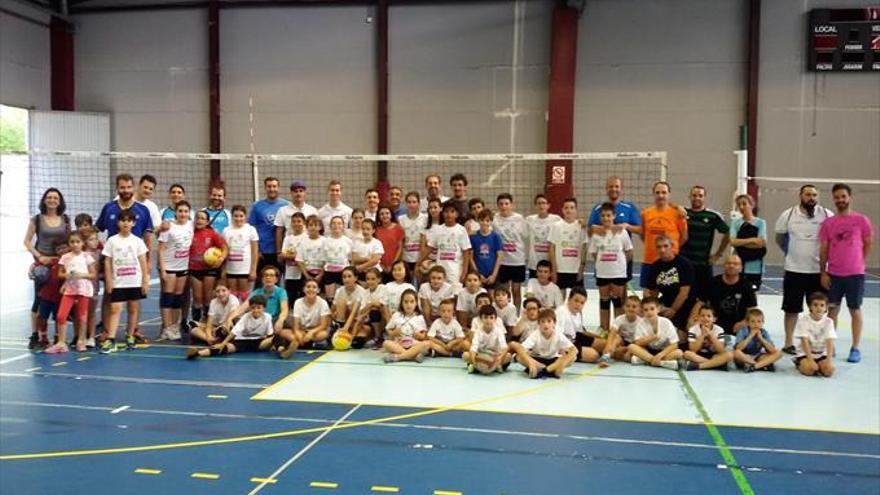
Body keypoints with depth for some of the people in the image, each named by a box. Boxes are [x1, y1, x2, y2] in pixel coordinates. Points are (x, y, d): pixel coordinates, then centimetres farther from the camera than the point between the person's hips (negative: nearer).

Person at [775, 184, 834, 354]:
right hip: (794, 270, 0)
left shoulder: (827, 215, -3)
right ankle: (789, 343, 16)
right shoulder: (788, 215, -1)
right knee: (791, 309, 6)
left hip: (819, 270, 0)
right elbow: (779, 238, 12)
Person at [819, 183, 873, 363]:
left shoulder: (861, 220, -2)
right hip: (833, 274, 2)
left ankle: (855, 349, 13)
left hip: (855, 274, -2)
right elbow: (823, 249, 4)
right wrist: (822, 272, 0)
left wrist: (857, 263, 6)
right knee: (832, 310, 8)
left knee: (855, 310, 6)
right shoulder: (828, 223, 4)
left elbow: (868, 244, 5)